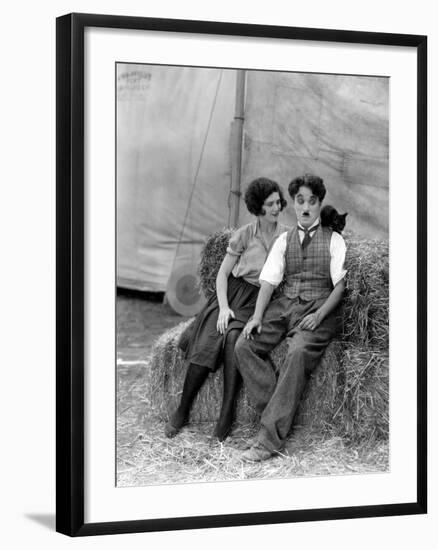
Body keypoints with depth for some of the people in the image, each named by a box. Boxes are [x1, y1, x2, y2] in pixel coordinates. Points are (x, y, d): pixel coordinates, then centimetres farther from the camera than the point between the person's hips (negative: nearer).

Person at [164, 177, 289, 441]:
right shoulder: (244, 234, 3)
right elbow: (223, 273, 4)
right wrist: (223, 307, -10)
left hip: (259, 301, -1)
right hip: (234, 292, 1)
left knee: (234, 338, -32)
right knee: (207, 342, -25)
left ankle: (226, 416, -31)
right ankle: (182, 411, -16)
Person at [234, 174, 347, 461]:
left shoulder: (333, 240, 8)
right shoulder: (284, 240, 18)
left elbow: (341, 284, -1)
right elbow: (268, 281, 10)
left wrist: (319, 316, -16)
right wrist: (257, 316, -7)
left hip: (319, 308, -5)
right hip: (284, 305, 5)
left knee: (298, 353, -34)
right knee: (244, 346, -21)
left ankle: (270, 438, -35)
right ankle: (276, 413, -21)